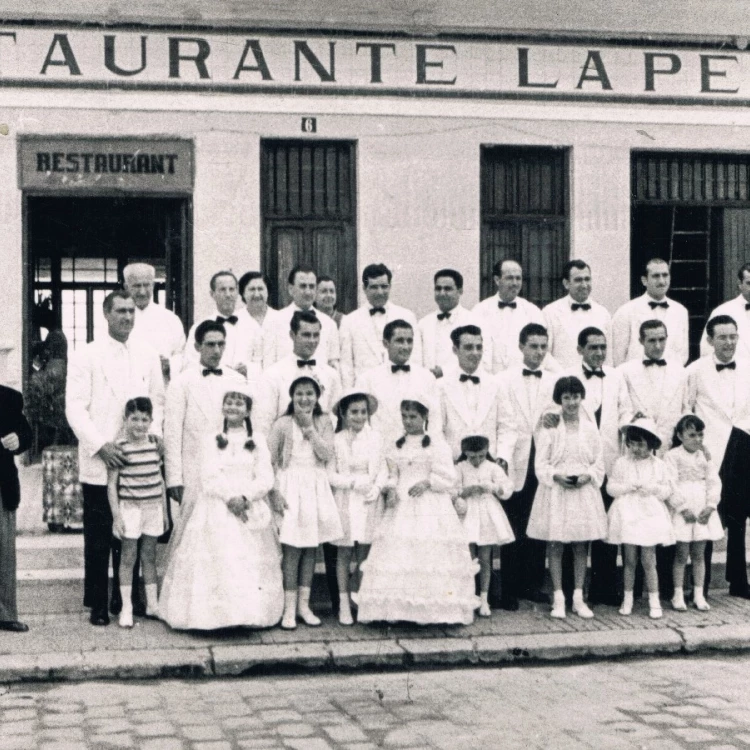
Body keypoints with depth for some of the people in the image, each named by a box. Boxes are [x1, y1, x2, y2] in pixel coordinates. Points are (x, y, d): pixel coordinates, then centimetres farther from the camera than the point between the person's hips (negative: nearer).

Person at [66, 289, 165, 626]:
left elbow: (158, 400, 16)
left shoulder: (148, 356, 11)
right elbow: (75, 407, -5)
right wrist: (101, 446, -14)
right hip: (99, 464, -3)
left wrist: (154, 431, -4)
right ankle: (98, 604, 10)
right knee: (98, 537, 2)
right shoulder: (86, 356, 0)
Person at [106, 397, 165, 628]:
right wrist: (116, 516, -10)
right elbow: (111, 484, -7)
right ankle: (126, 608, 7)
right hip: (130, 508, -4)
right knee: (128, 557, 1)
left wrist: (164, 511, 14)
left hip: (153, 507, 4)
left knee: (149, 555, 12)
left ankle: (152, 604, 20)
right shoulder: (119, 447, -9)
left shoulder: (156, 444, 4)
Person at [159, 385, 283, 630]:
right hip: (216, 509, -1)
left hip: (250, 509, 1)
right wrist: (228, 498, -17)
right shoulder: (211, 438, 7)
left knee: (251, 565, -5)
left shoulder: (257, 440, 9)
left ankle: (249, 613, 0)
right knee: (216, 561, -11)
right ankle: (213, 613, -9)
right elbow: (208, 478, -2)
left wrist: (245, 497, -15)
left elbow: (265, 479, 1)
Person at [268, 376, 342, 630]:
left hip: (316, 487, 3)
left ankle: (304, 604, 16)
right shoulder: (283, 424, -2)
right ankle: (289, 608, -2)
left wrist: (309, 427, -11)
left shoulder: (323, 422, 6)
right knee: (292, 550, -6)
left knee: (311, 548, 7)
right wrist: (275, 490, -10)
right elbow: (269, 460, -2)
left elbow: (327, 454, -6)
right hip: (291, 487, -3)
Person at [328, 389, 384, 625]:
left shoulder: (375, 437, 4)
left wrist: (376, 487, -12)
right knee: (344, 553, 2)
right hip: (345, 501, -2)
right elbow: (330, 474, -5)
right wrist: (354, 482, -16)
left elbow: (381, 468, 6)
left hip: (369, 501, 2)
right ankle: (344, 604, 8)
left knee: (364, 553, 4)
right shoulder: (337, 440, -4)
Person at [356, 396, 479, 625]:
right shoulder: (396, 447, 13)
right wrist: (390, 489, -2)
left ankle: (432, 609, -6)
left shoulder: (437, 444, 1)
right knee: (396, 552, -6)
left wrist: (428, 482, -15)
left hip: (431, 508, -4)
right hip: (401, 507, 4)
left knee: (430, 553, -10)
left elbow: (448, 479, -1)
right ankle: (396, 608, -4)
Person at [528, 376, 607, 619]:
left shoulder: (591, 429, 7)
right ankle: (558, 598, 7)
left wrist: (587, 476, -11)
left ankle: (578, 598, 12)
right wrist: (557, 476, -18)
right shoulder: (550, 428, 0)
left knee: (581, 545, 4)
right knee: (555, 545, -1)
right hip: (555, 491, -2)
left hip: (584, 490, 2)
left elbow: (599, 464, 8)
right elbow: (540, 464, -2)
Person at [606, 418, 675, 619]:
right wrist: (629, 487, -12)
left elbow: (668, 490, 5)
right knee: (629, 560, 5)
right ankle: (628, 598, 16)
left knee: (649, 561, -2)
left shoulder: (658, 465, 3)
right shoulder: (621, 463, 3)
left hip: (650, 515, -1)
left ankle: (654, 601, 6)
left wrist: (652, 488, -12)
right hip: (627, 516, 1)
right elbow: (611, 487, 2)